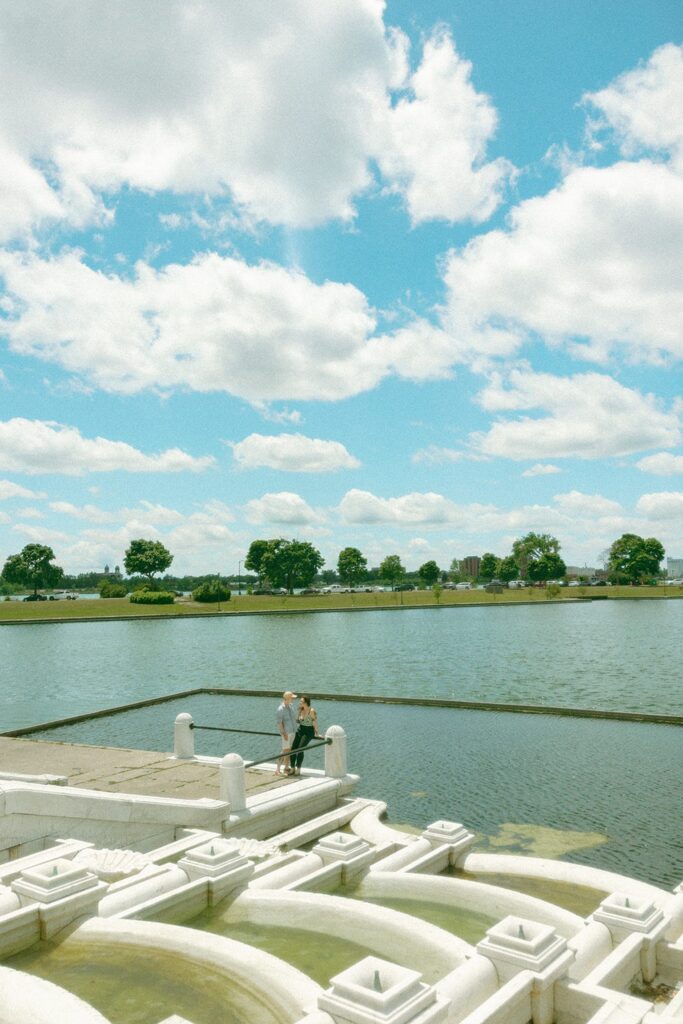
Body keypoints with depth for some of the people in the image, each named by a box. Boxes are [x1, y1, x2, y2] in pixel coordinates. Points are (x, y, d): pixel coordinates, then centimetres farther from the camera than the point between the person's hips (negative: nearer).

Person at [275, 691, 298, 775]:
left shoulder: (291, 706, 6)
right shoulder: (281, 709, -16)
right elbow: (279, 722, -17)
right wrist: (284, 733, -21)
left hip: (293, 731, 7)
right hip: (286, 732, -7)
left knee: (289, 750, 10)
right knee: (285, 751, -9)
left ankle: (286, 768, 19)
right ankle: (278, 769, -3)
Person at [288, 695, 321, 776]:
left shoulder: (312, 711, -14)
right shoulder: (301, 710, 5)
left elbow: (315, 723, -13)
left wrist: (317, 734, -14)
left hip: (308, 732, -6)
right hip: (300, 730, 6)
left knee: (300, 749, -19)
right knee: (293, 748, -6)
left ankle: (298, 770, -10)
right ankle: (292, 769, 4)